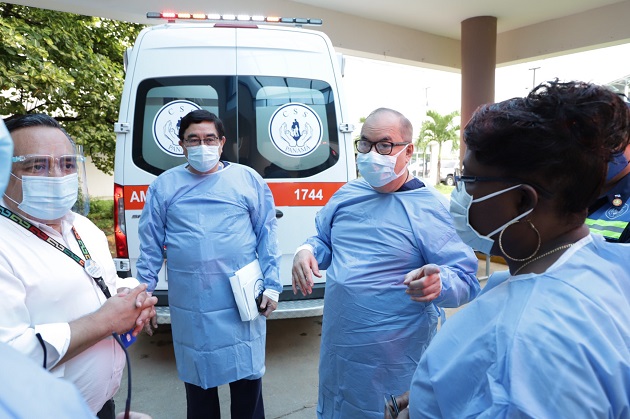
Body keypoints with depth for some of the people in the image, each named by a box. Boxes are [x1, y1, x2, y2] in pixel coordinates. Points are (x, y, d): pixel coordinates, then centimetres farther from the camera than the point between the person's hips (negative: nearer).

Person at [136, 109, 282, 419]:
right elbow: (150, 246, 8)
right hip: (189, 307, 2)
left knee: (247, 378, 11)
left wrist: (271, 285, -3)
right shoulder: (164, 186, 5)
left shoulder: (248, 179, 2)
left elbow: (267, 236, 1)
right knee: (197, 381, 17)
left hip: (243, 304, -1)